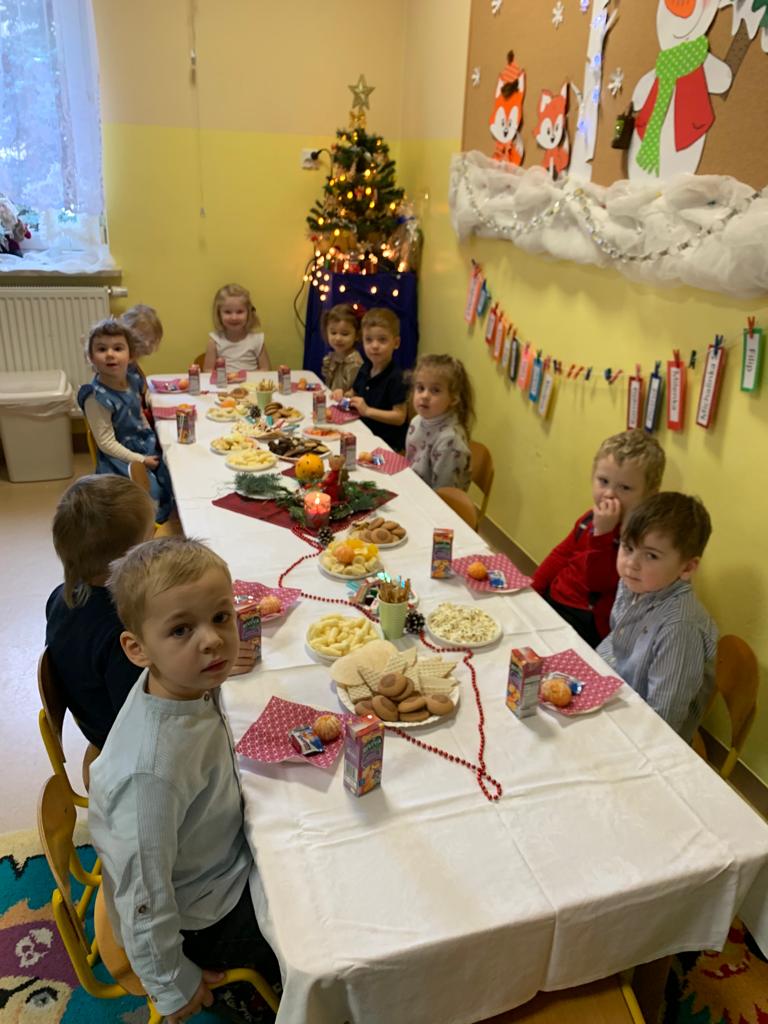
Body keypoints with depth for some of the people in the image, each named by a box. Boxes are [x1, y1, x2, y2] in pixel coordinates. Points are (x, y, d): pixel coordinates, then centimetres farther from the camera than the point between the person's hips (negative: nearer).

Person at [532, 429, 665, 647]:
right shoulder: (591, 518, 5)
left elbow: (598, 582, -25)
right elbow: (561, 554, 16)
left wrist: (602, 532, -31)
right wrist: (530, 589, 7)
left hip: (588, 621, -7)